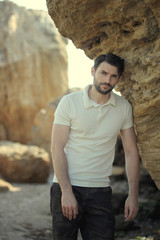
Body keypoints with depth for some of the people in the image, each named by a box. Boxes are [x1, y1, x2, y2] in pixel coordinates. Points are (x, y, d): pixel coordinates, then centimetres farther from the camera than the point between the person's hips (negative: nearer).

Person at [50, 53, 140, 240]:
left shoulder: (124, 107, 4)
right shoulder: (69, 102, -5)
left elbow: (131, 152, 8)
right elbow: (57, 149, -8)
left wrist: (133, 195, 2)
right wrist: (66, 192, -15)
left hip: (100, 191, 2)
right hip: (67, 188, -2)